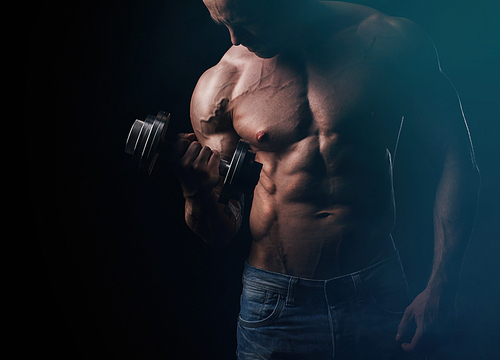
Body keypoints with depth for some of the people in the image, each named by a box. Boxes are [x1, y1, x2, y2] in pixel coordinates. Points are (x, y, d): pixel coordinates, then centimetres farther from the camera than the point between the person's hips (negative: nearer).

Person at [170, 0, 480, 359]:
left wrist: (439, 292, -7)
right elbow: (221, 232, 0)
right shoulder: (220, 85, -4)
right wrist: (197, 193, -23)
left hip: (377, 298, 0)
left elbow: (457, 163, -2)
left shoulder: (390, 41, -6)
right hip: (274, 304, 1)